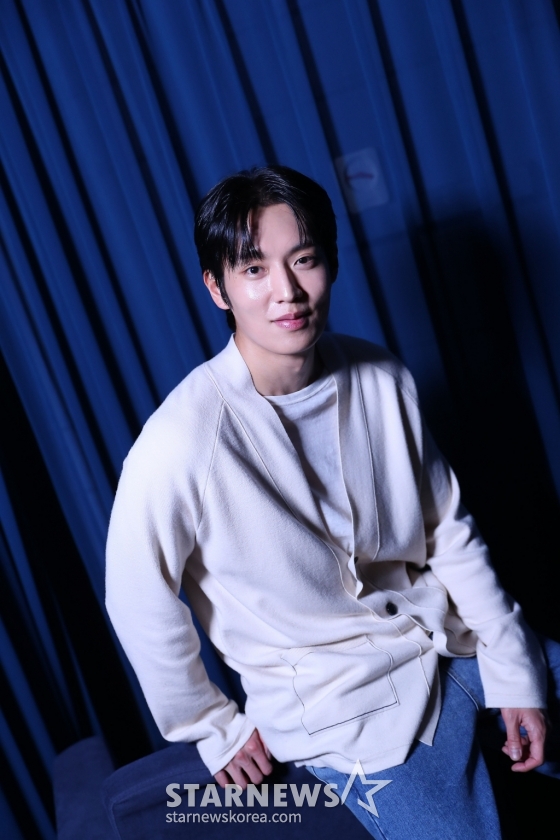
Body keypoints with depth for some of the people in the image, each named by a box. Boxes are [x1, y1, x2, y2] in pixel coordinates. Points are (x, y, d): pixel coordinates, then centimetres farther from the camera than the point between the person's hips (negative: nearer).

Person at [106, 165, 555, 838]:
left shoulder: (382, 379, -10)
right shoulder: (180, 445, -27)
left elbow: (448, 532, -1)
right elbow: (140, 609, -14)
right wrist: (215, 730, -1)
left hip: (452, 640, 5)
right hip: (350, 706, -4)